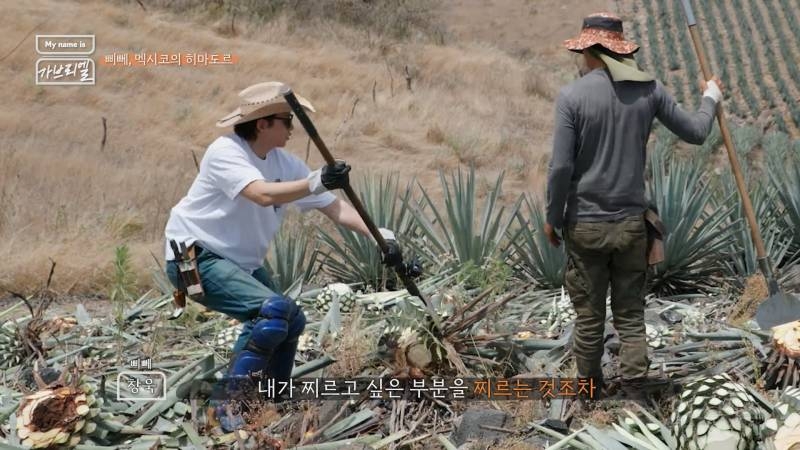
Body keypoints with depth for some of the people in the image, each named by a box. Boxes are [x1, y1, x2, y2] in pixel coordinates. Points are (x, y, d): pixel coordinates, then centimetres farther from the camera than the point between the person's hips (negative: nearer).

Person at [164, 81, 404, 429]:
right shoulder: (225, 151, -20)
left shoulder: (285, 164, 1)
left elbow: (335, 208, -3)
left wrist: (381, 236, -15)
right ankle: (229, 405, -18)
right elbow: (263, 195, -37)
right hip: (195, 257, -9)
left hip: (241, 263, 9)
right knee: (272, 310, -25)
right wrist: (316, 182, -50)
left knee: (291, 320, 11)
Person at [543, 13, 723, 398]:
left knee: (589, 314, 11)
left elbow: (561, 167, -13)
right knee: (630, 314, 10)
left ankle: (590, 384, 23)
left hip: (585, 223, -2)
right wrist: (710, 98, 30)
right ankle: (634, 389, 9)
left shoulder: (572, 96, -11)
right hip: (631, 222, 2)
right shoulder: (649, 90, -1)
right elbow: (695, 133, 11)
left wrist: (552, 217, 1)